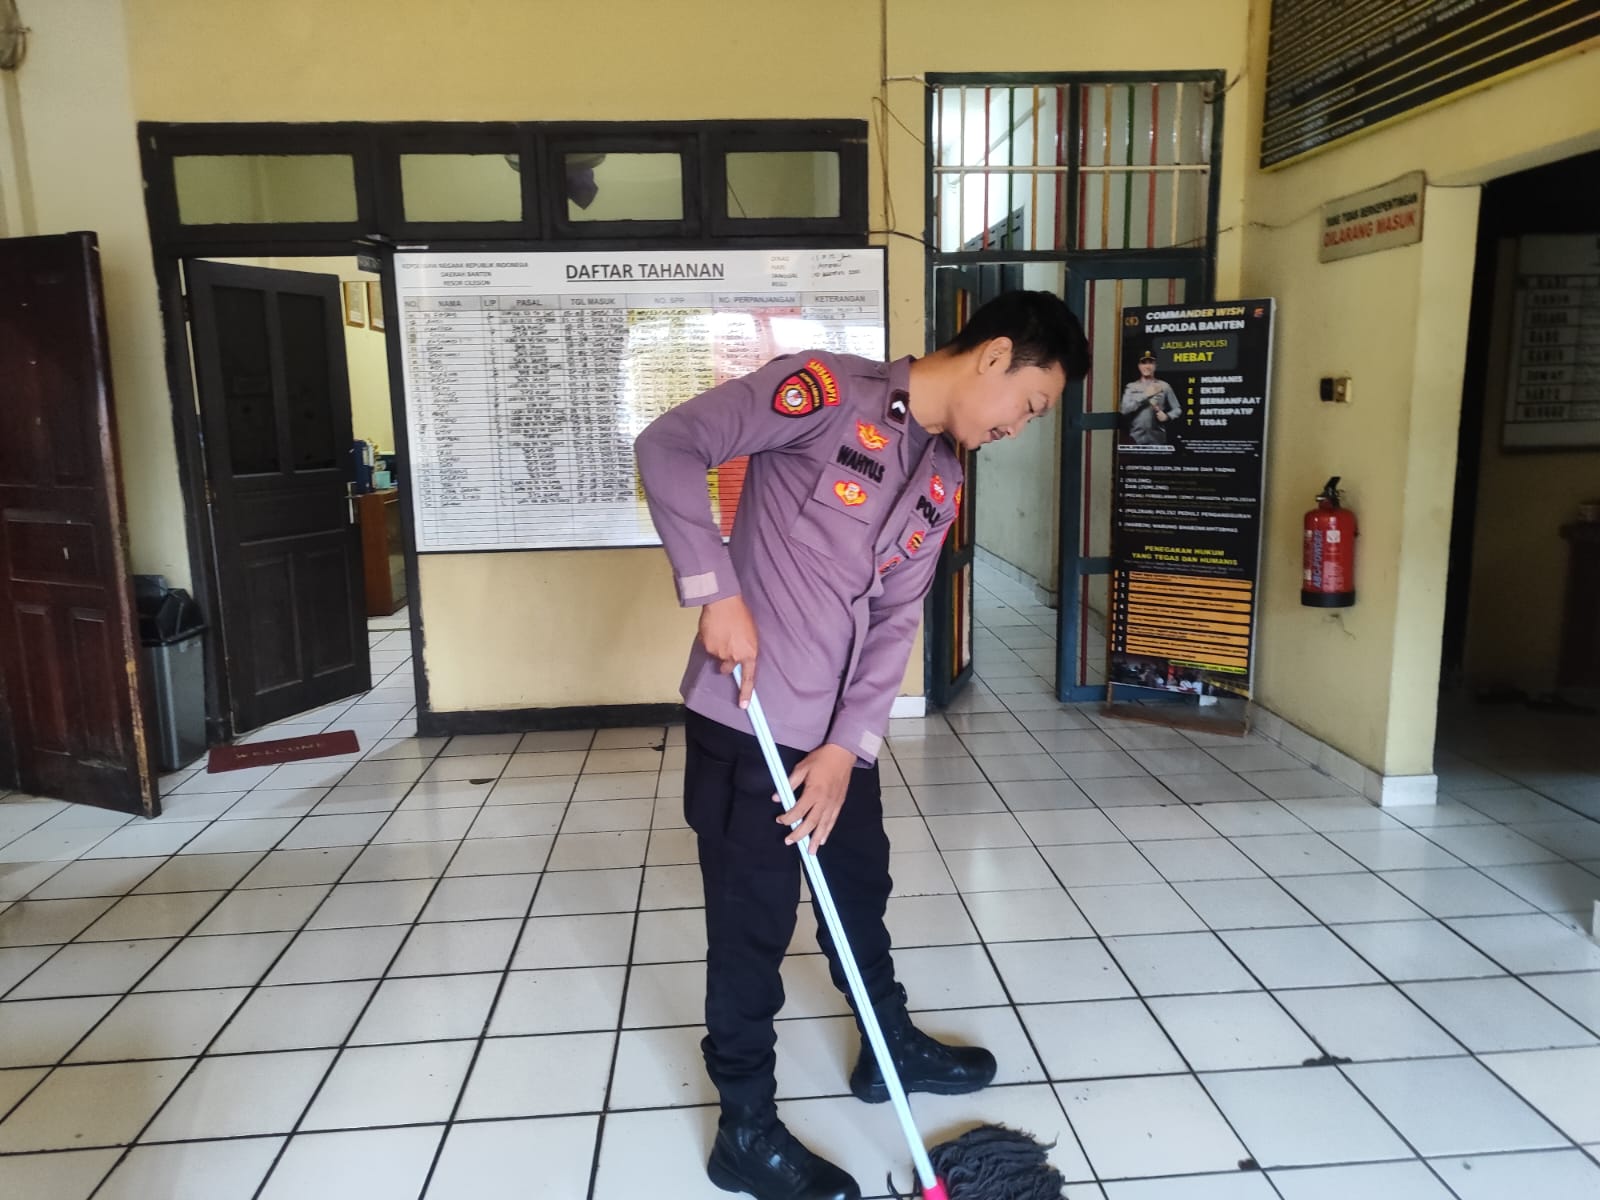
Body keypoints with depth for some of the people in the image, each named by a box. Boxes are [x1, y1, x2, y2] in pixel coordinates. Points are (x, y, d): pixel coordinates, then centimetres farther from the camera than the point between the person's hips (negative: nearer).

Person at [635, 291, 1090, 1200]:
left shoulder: (944, 482, 8)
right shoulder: (828, 389, -14)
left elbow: (896, 620, 3)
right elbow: (669, 446, -17)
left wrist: (846, 748, -6)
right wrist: (717, 590, -23)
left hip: (842, 730, 8)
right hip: (747, 720, -7)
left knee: (863, 886, 24)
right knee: (754, 926, 5)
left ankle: (892, 1044, 48)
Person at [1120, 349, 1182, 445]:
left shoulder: (1164, 386, 8)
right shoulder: (1131, 387, 9)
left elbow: (1177, 409, 9)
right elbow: (1125, 409, -5)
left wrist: (1167, 416, -11)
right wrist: (1145, 395, -8)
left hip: (1157, 439, 0)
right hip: (1136, 440, 1)